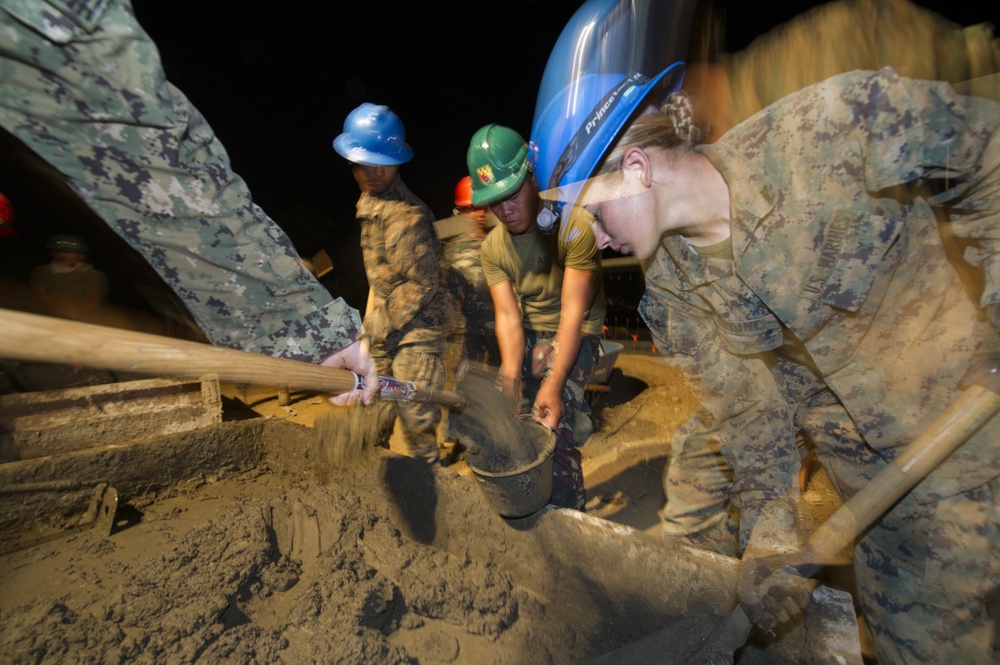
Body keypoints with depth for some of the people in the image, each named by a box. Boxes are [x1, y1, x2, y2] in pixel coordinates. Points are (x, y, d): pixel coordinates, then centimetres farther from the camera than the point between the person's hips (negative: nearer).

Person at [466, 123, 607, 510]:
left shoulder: (573, 225, -21)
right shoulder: (492, 249, -4)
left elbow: (573, 313, -24)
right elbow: (509, 317, -11)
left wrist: (554, 382, -29)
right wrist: (511, 377, -25)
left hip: (576, 333, -5)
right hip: (527, 333, 6)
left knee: (551, 427, -18)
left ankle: (569, 517, 7)